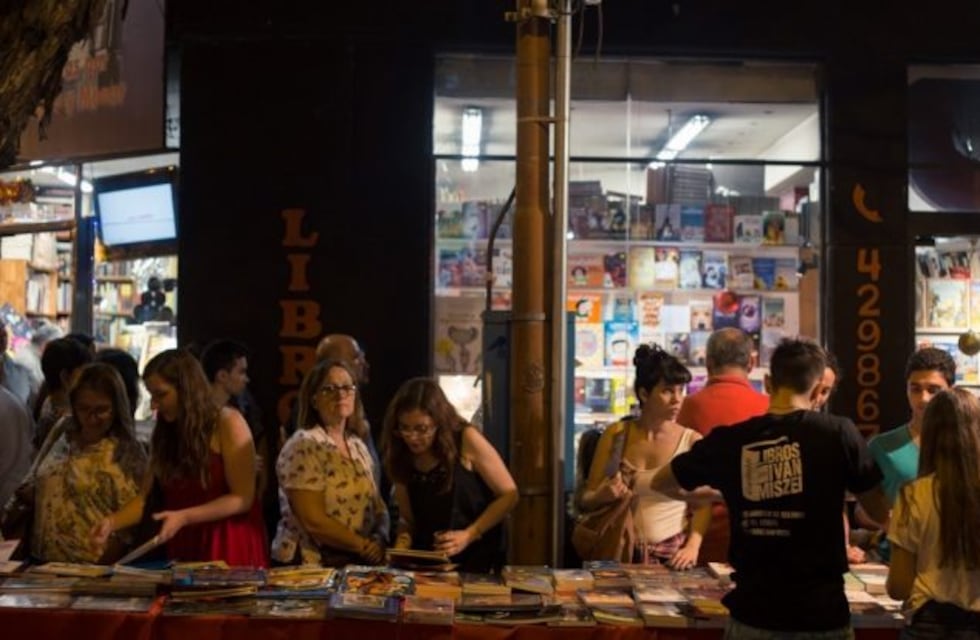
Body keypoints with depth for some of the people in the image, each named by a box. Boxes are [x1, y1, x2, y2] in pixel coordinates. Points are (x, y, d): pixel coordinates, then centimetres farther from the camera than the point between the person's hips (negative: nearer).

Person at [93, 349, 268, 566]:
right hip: (184, 548, 5)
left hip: (231, 547, -5)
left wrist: (183, 518, -21)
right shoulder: (164, 433, 9)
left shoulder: (228, 423, -10)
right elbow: (146, 496, 7)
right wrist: (112, 523, -10)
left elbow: (243, 498, -14)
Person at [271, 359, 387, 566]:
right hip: (310, 565, -6)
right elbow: (314, 522, -16)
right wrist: (365, 545, -12)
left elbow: (377, 506, 13)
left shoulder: (357, 445, 12)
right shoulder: (304, 446, -10)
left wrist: (379, 540, -5)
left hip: (355, 563, 7)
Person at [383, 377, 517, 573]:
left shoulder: (467, 440, -11)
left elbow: (508, 495, -6)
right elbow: (407, 519, 11)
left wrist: (469, 535, -13)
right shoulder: (402, 458, 2)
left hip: (477, 562, -4)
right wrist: (401, 548, -9)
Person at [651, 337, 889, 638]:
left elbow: (660, 483, 12)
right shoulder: (838, 432, -9)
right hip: (821, 616, -1)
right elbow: (881, 511, 3)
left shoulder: (730, 439, -4)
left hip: (752, 616, 2)